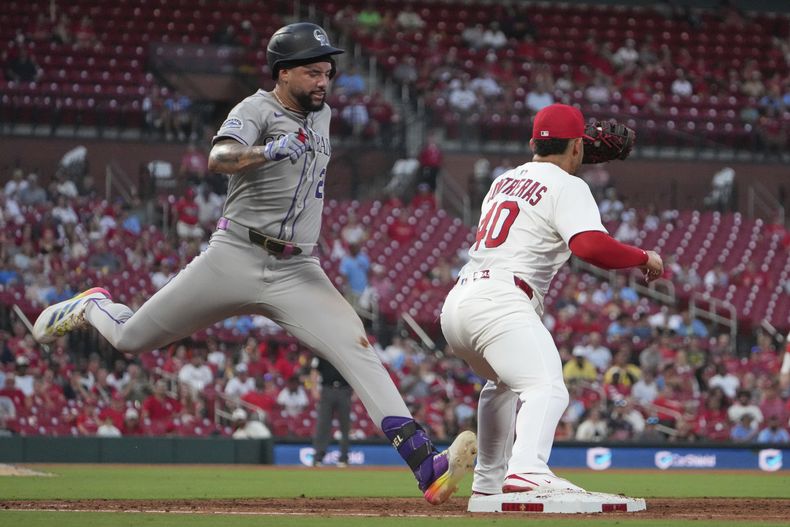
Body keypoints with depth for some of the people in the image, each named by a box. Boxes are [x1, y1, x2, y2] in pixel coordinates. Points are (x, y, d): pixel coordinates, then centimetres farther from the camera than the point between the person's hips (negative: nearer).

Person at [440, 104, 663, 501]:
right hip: (500, 303, -9)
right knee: (547, 389, -25)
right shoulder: (567, 187, 1)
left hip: (455, 304, 9)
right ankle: (526, 470, -52)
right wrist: (644, 258, -2)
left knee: (504, 384, 34)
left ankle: (487, 483, 36)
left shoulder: (505, 181, 24)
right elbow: (591, 245, -16)